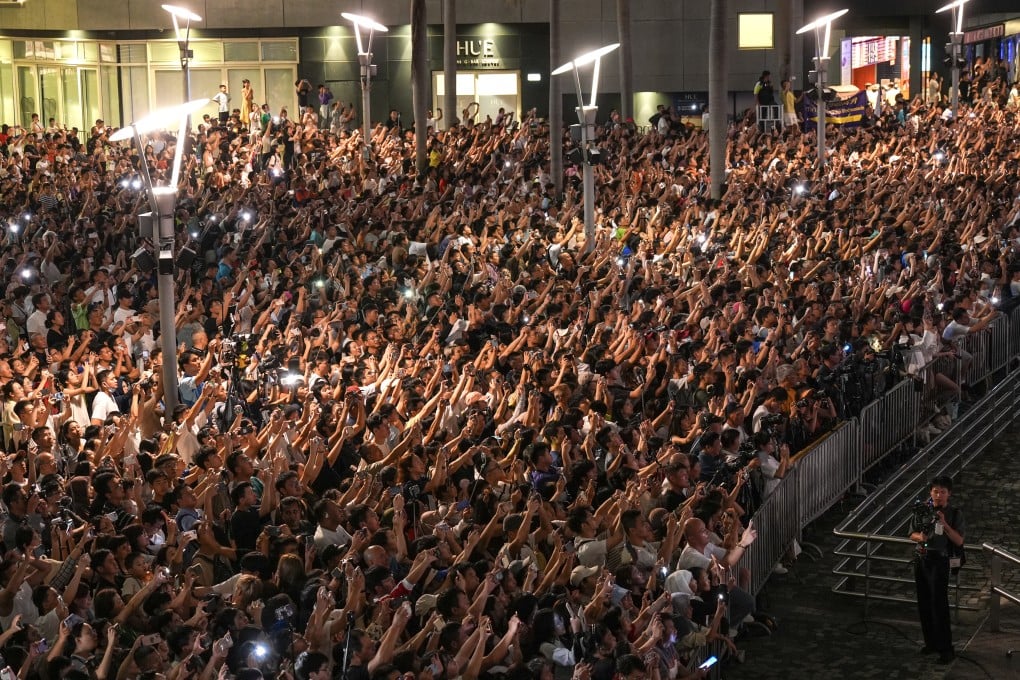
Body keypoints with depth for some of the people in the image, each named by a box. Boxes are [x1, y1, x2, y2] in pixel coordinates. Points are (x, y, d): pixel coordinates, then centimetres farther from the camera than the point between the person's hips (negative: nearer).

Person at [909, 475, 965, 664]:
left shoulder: (955, 513, -4)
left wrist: (944, 524, -21)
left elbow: (959, 541, -10)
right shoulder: (922, 510, 4)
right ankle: (931, 642, 22)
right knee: (923, 603, 9)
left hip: (939, 561, -4)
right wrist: (920, 537, -11)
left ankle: (946, 649, -6)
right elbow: (912, 534, 11)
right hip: (921, 558, 5)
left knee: (939, 604, -9)